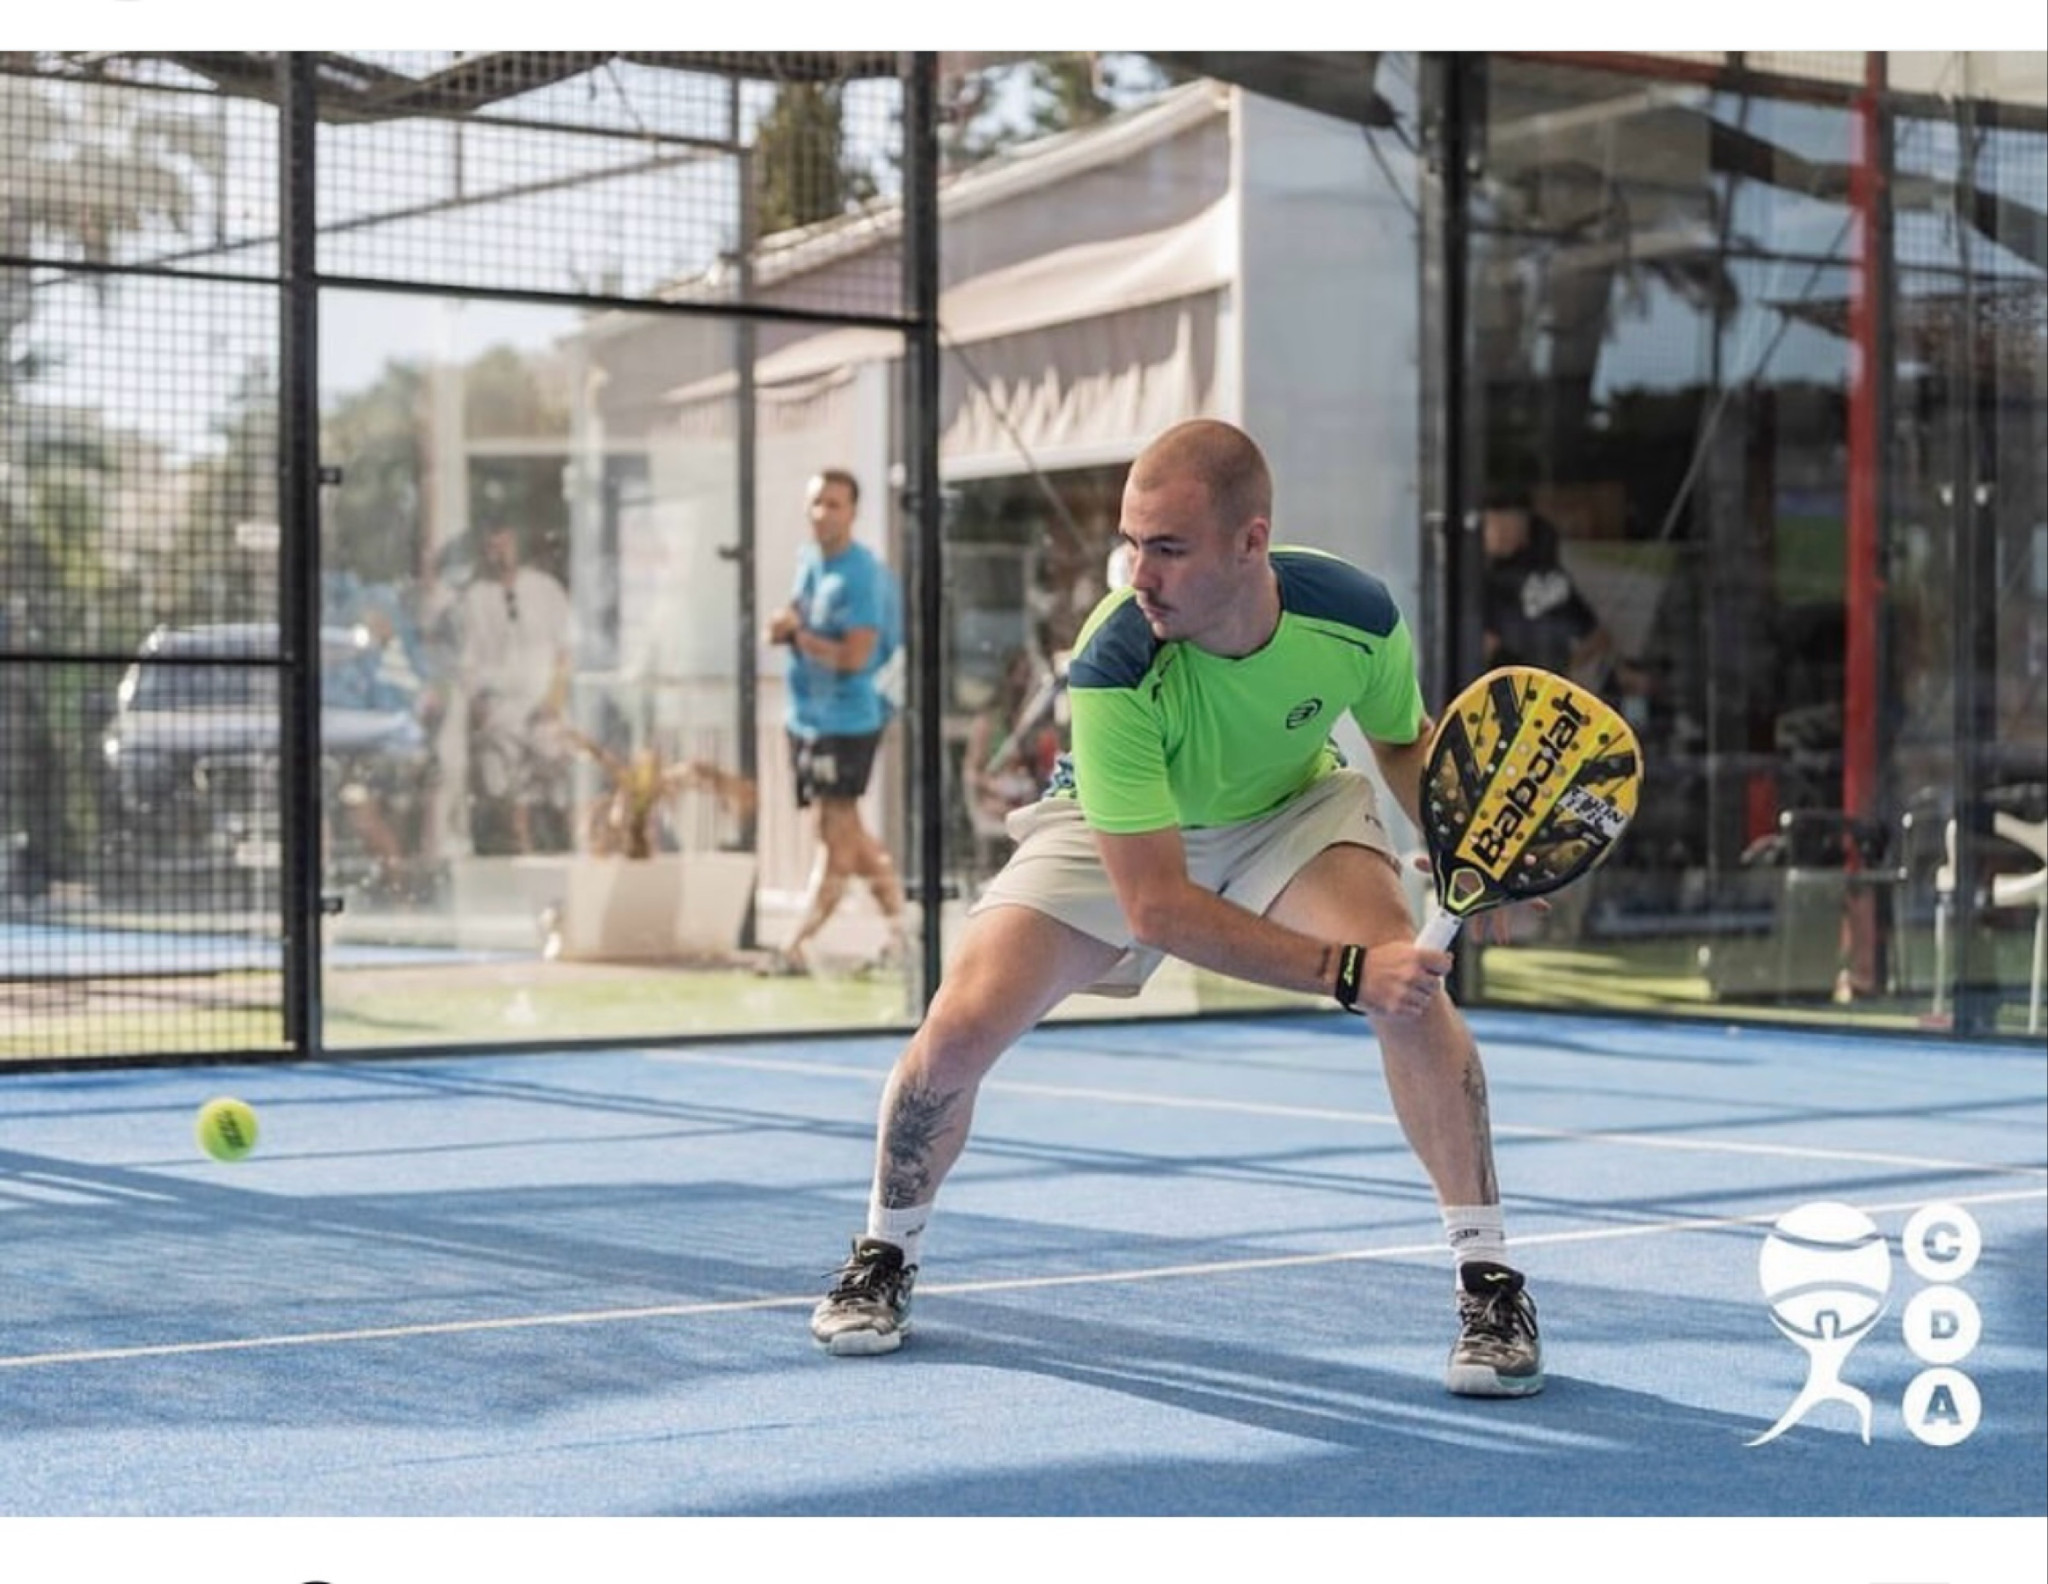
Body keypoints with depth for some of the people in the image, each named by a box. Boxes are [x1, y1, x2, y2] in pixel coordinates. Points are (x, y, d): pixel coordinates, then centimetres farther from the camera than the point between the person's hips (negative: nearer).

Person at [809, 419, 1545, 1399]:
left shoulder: (1356, 615, -28)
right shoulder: (1112, 667, -38)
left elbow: (1406, 741, -2)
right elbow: (1156, 907, -37)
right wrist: (1343, 972, -43)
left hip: (1290, 811, 2)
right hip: (1111, 837, -1)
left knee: (1409, 979, -28)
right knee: (959, 1028, -18)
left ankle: (1488, 1282, -15)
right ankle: (885, 1258, 13)